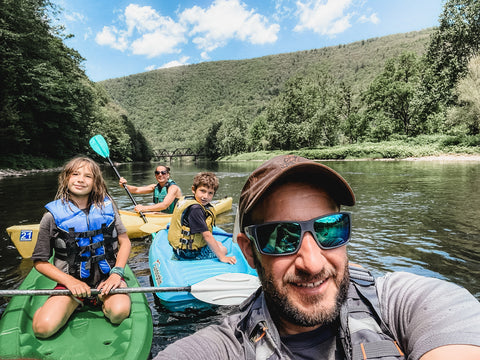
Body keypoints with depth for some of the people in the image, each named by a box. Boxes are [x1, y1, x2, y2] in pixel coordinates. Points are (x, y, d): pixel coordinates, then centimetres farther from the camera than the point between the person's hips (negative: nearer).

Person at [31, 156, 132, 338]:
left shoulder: (107, 206, 1)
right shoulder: (53, 216, -4)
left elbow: (124, 241, 4)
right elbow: (40, 262, 1)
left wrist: (116, 273, -11)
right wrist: (71, 282, -12)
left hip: (106, 277, 0)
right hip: (71, 281, 0)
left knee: (119, 312, -28)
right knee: (43, 328, -22)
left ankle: (103, 301, 7)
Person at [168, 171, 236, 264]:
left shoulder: (187, 199, 3)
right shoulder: (195, 209, -27)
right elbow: (207, 235, -28)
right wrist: (222, 257, -24)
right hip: (189, 254, -9)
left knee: (219, 244, 27)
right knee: (223, 249, 8)